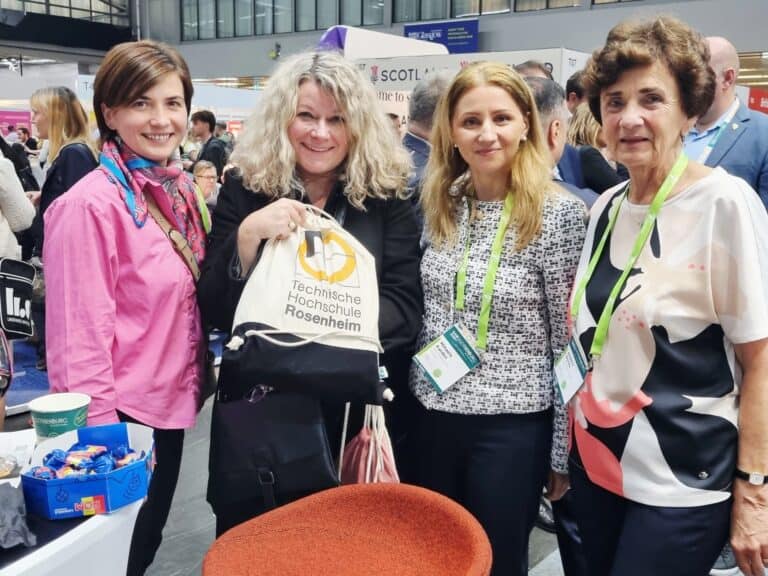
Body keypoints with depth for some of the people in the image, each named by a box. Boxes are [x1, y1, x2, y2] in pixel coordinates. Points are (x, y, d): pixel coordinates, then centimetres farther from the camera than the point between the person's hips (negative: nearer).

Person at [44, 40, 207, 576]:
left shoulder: (181, 190, 5)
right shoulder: (92, 205, -19)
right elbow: (81, 336, -19)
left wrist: (194, 384, 13)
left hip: (168, 404, 7)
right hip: (122, 416, -7)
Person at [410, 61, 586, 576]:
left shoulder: (559, 213, -14)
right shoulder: (440, 204, 2)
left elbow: (571, 343, -11)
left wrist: (564, 452, -8)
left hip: (511, 426, -5)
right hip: (433, 416, 5)